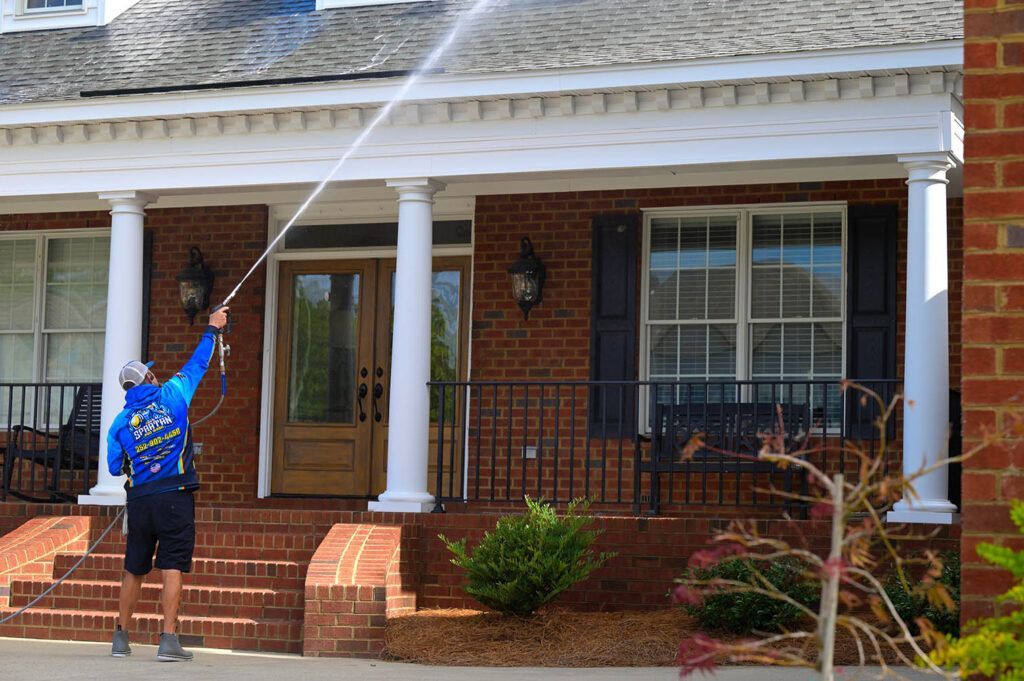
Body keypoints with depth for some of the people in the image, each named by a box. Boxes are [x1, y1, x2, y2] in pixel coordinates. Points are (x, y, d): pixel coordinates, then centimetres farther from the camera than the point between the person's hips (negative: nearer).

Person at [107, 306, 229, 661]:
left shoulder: (120, 423, 4)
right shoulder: (173, 395, -1)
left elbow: (115, 467, 8)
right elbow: (197, 363, 12)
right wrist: (212, 329, 25)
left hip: (140, 499, 3)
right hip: (175, 497, -3)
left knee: (133, 571, 14)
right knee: (172, 569, -4)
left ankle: (121, 637, 21)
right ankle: (168, 639, -10)